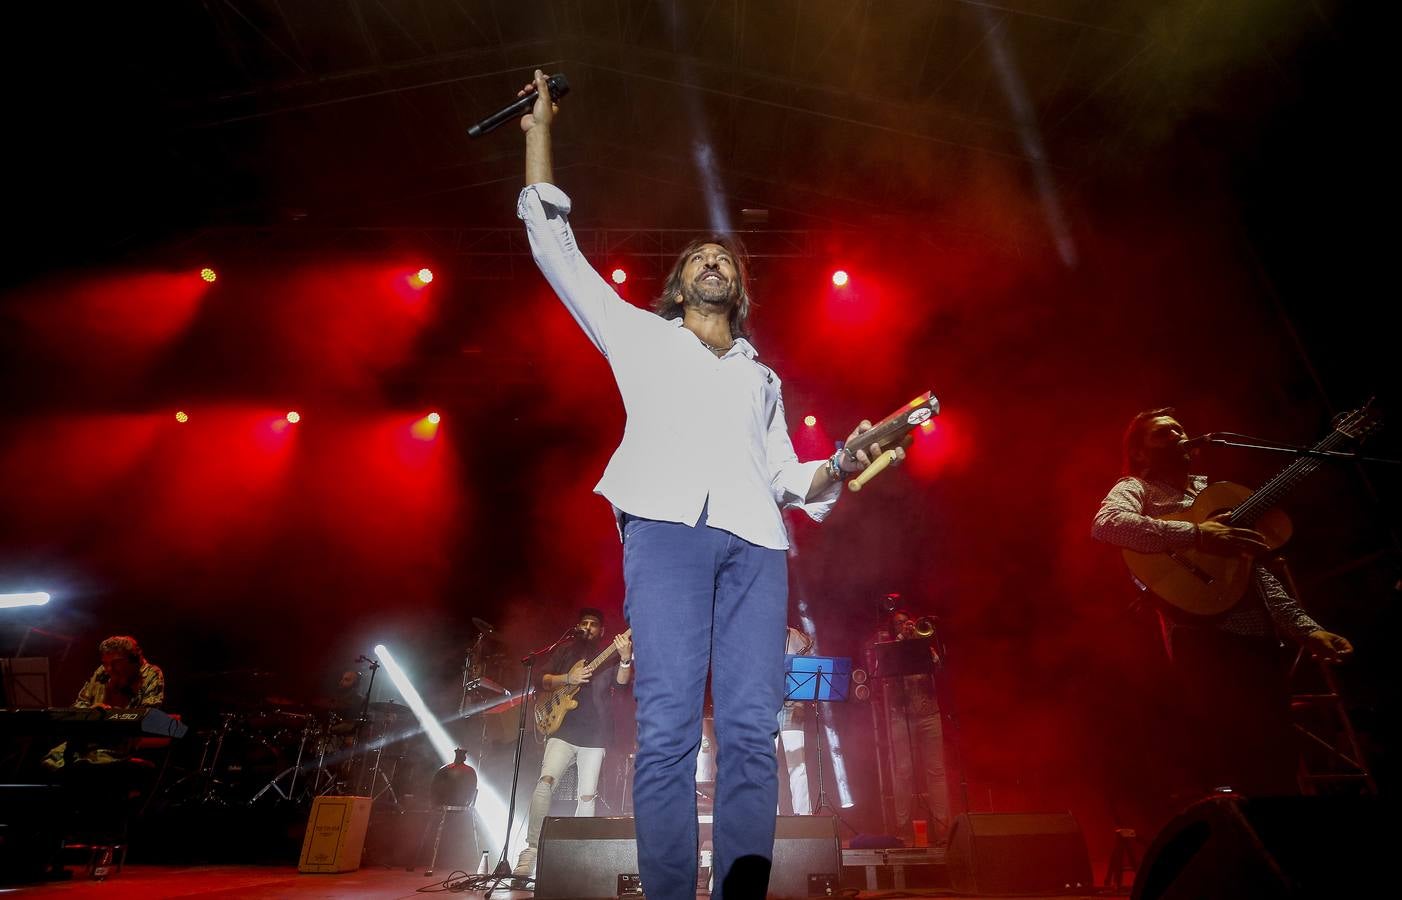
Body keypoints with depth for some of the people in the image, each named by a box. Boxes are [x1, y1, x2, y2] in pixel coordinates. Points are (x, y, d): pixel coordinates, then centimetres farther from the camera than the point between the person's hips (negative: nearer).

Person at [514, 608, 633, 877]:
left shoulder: (609, 655, 8)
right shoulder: (565, 650, 13)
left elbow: (621, 680, -11)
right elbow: (543, 680, 5)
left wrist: (626, 660, -33)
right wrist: (568, 678, -14)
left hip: (594, 734, 0)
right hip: (563, 730, 0)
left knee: (587, 796, 3)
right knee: (545, 782, -18)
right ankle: (531, 850, -9)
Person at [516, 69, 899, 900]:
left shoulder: (762, 378, 32)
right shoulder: (640, 336, 26)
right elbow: (553, 244, 24)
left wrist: (842, 467, 5)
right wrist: (540, 132, 28)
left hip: (755, 543, 3)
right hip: (668, 526, -2)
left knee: (752, 731, -8)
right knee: (668, 728, -13)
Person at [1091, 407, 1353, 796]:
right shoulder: (1137, 488, 1)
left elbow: (1257, 571, 24)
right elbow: (1106, 524, -24)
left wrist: (1305, 629, 15)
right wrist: (1196, 534, -24)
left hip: (1261, 637, 8)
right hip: (1207, 640, -7)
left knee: (1277, 768, 10)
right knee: (1234, 770, -11)